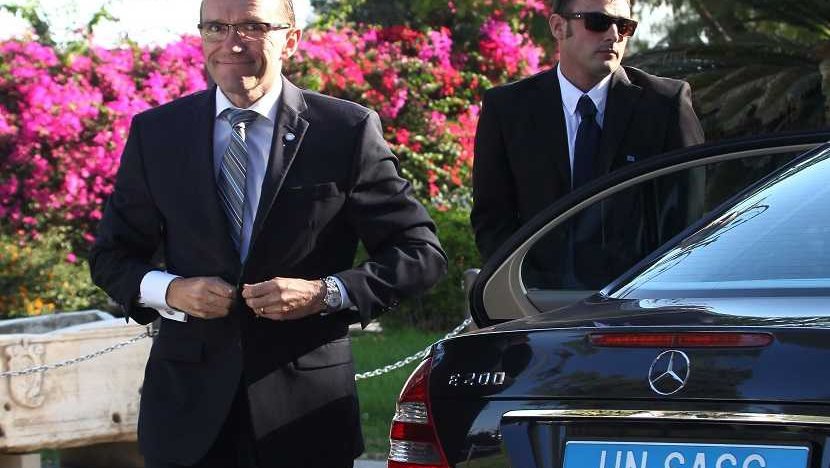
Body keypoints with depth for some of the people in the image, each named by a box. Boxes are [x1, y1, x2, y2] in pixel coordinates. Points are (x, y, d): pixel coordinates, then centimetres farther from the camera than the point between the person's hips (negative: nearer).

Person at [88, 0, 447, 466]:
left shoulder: (348, 130, -3)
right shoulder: (155, 134, 4)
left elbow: (421, 251, -2)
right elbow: (111, 255, 11)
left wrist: (327, 292, -16)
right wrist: (167, 290, -10)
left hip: (307, 408, -1)